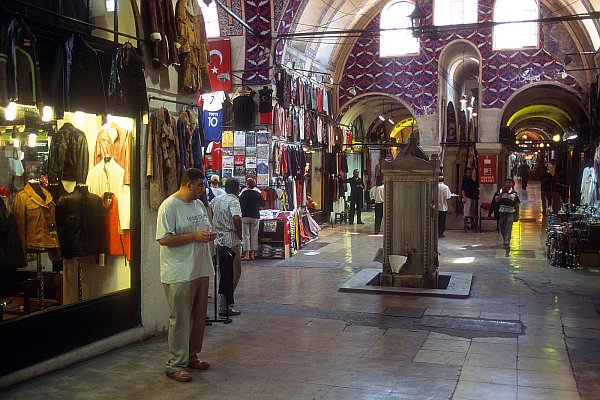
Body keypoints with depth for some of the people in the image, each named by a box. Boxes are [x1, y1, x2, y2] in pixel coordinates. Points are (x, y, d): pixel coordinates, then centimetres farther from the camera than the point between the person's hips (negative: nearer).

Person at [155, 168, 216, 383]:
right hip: (179, 274, -8)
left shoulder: (199, 204, 12)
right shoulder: (169, 206, -13)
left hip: (201, 270, 8)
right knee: (180, 319, -2)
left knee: (198, 316, 15)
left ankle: (191, 356, 30)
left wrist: (209, 234, 1)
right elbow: (164, 239, -20)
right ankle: (175, 365, 9)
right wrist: (195, 236, -21)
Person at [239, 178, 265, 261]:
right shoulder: (258, 194, -1)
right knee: (254, 235, 7)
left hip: (245, 216, -2)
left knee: (246, 235, 0)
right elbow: (263, 204, 9)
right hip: (255, 217, 2)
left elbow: (239, 204, 0)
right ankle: (252, 254, 7)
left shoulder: (243, 194, -7)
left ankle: (247, 255, -5)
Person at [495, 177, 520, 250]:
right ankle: (504, 241, 30)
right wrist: (502, 192, -12)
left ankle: (507, 243, -19)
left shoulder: (514, 193, 2)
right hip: (502, 212, 2)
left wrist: (517, 215, 8)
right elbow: (496, 200, -6)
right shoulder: (501, 191, 4)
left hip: (510, 213, -2)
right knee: (502, 229, 10)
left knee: (508, 228, -14)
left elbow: (516, 205, 7)